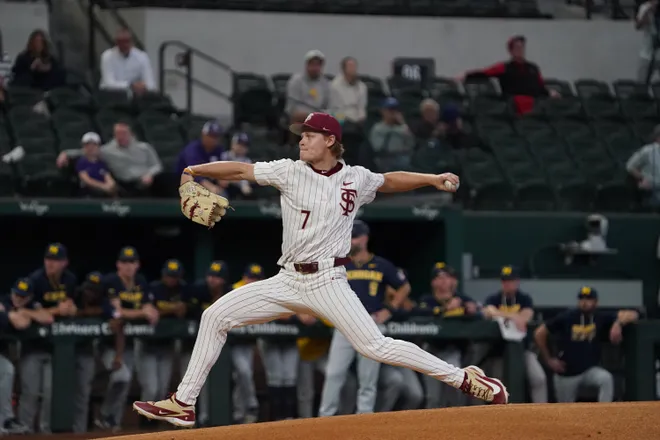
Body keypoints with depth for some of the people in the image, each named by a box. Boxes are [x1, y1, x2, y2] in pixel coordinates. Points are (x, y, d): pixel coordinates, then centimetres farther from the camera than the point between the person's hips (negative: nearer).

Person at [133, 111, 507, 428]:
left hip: (329, 282, -3)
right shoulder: (290, 172, 2)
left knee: (376, 346, -17)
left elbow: (389, 181, 21)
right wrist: (194, 171, -14)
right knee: (216, 316, -3)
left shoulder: (356, 178, 3)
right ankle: (184, 404, 5)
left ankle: (463, 378, -7)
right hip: (287, 282, 3)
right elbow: (241, 170, -2)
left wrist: (432, 179, 9)